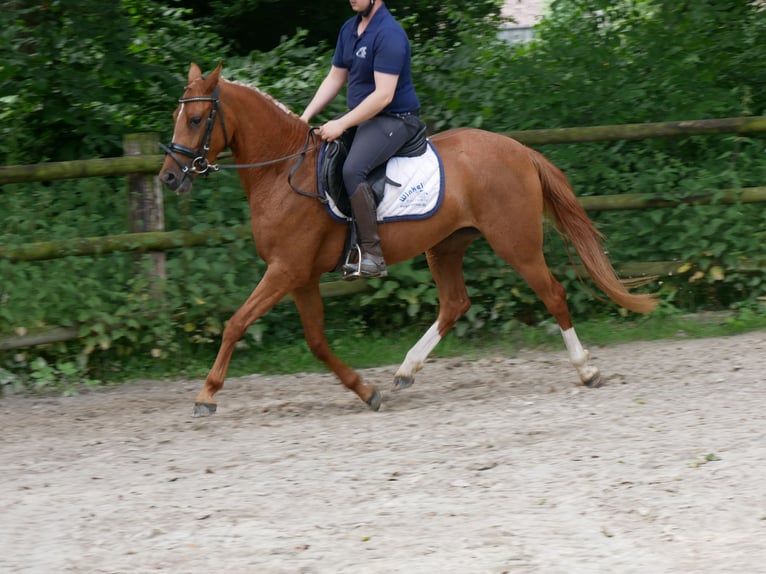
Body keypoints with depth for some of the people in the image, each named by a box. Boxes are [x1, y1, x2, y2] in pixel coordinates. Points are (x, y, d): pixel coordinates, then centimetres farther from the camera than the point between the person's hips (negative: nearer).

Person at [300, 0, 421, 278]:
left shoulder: (389, 34, -21)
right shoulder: (350, 29, 9)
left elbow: (383, 95, -26)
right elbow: (335, 79, 17)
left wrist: (342, 125, -24)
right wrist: (306, 117, 6)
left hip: (394, 119, -10)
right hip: (359, 116, 10)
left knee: (352, 169, -32)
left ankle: (372, 256, -30)